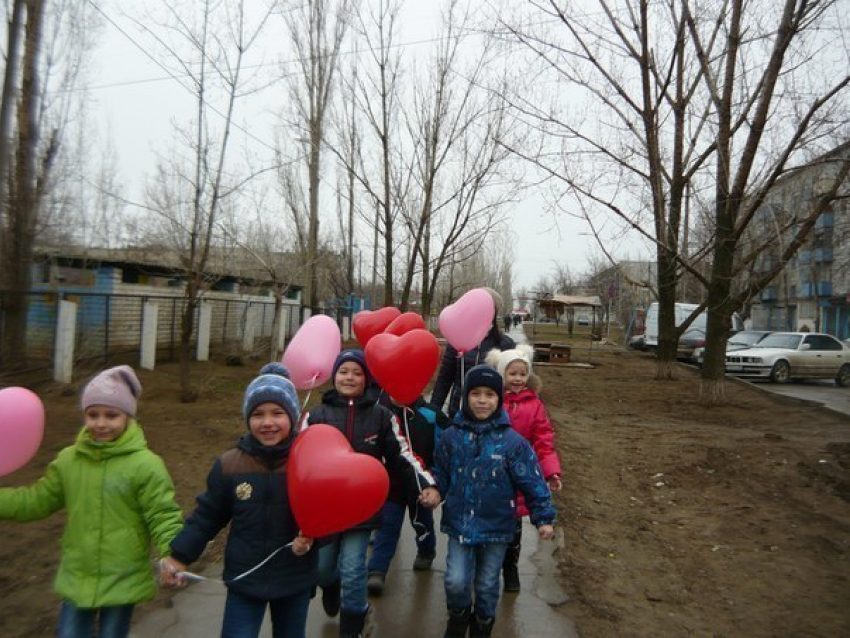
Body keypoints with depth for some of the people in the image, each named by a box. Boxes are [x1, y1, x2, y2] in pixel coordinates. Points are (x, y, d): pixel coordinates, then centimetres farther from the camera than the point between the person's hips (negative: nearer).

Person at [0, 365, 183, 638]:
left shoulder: (145, 464, -18)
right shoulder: (68, 459, -3)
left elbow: (164, 518, -18)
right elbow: (36, 500, 9)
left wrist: (170, 558, -31)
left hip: (123, 581, -4)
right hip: (76, 579, 4)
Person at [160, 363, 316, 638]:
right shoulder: (229, 464, -11)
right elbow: (207, 516, 1)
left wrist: (313, 537, -24)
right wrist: (179, 555, -4)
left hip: (295, 582, 1)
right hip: (244, 580, 0)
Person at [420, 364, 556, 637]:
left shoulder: (512, 441, -14)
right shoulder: (452, 436, -7)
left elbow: (532, 482, -9)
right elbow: (441, 472, 6)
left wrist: (543, 518, -9)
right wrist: (435, 489, -12)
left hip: (496, 527, -1)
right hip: (459, 523, 1)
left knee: (487, 585, 15)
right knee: (456, 582, 0)